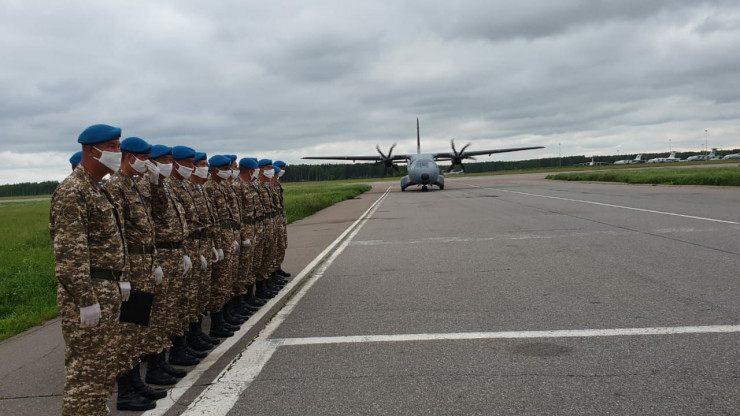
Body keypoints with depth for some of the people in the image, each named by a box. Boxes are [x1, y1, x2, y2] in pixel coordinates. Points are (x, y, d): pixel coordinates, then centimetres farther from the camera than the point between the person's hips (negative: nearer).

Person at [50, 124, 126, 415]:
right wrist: (86, 300, -23)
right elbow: (68, 253, -22)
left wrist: (118, 280, 19)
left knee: (103, 366, 17)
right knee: (86, 370, -2)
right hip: (87, 293, -10)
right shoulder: (72, 192, -16)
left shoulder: (97, 189, 15)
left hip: (107, 290, 10)